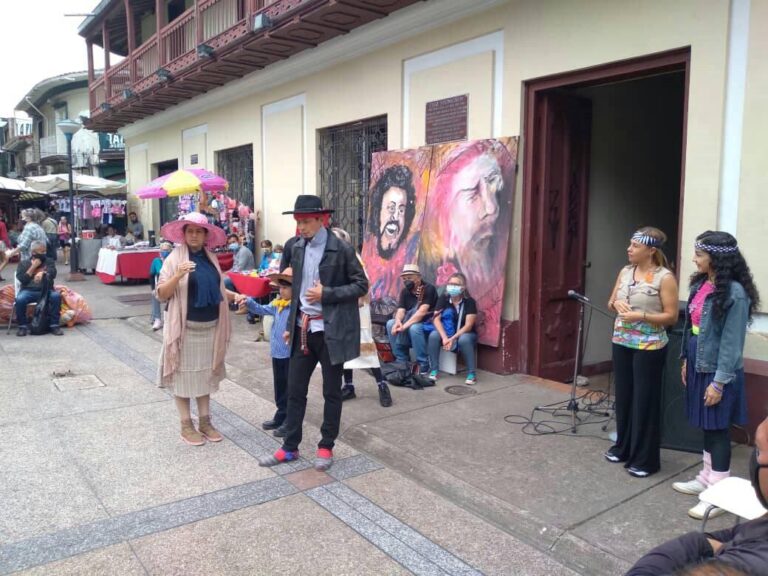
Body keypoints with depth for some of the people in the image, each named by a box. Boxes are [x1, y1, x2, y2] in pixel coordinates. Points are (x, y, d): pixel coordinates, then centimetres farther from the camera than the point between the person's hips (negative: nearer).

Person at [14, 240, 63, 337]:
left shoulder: (49, 261, 14)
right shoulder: (23, 263, 12)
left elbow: (53, 273, -5)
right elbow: (22, 280, -1)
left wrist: (43, 273, -26)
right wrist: (33, 267, -5)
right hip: (28, 291, 0)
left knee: (56, 296, -32)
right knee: (20, 299, -33)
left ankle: (54, 325, -23)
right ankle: (23, 326, -13)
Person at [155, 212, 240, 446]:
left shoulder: (211, 258, 8)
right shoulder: (174, 258, -8)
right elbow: (161, 294, -12)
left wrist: (235, 296, 0)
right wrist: (178, 275, -27)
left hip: (210, 326, 5)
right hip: (186, 327, -5)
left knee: (205, 373, 14)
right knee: (184, 374, 5)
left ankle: (205, 421, 25)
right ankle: (186, 425, 18)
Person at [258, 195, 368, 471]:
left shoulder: (341, 249, -11)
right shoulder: (298, 247, 7)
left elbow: (361, 285, -9)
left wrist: (326, 294, -18)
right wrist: (291, 324, 14)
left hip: (331, 330, -5)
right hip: (303, 329, 6)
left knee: (331, 392, 8)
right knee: (295, 389, 11)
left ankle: (326, 447, 23)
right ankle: (290, 447, 24)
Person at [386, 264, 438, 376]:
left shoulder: (428, 289, -16)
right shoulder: (405, 291, 4)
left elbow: (422, 311, -27)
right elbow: (400, 310, -7)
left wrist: (405, 325, -34)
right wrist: (398, 322, -31)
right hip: (411, 321, 7)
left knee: (414, 328, -36)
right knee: (390, 323, -13)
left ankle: (424, 364, -22)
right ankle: (402, 361, -7)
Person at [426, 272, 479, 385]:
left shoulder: (469, 301, -13)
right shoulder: (443, 299, -5)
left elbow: (468, 325, -19)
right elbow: (436, 319, -12)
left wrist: (453, 339, -29)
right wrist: (445, 337, -27)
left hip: (465, 333, -3)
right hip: (446, 333, 3)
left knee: (464, 340, -37)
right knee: (433, 335, -27)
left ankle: (471, 373, -24)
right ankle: (433, 370, -18)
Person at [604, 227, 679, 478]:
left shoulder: (664, 277, -11)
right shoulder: (625, 271, 8)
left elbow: (671, 316, -11)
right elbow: (611, 302, 17)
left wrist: (641, 315, -21)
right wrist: (616, 303, -6)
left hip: (649, 347, -6)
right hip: (621, 342, 6)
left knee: (645, 401, 1)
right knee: (623, 397, 14)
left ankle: (645, 459, 13)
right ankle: (623, 447, 30)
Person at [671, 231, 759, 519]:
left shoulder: (734, 293, -18)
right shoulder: (701, 284, 6)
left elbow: (732, 342, -18)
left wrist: (719, 382, -17)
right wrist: (687, 361, 15)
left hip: (718, 372, -7)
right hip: (699, 366, 8)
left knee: (717, 429, 1)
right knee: (706, 427, 17)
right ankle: (707, 478, 31)